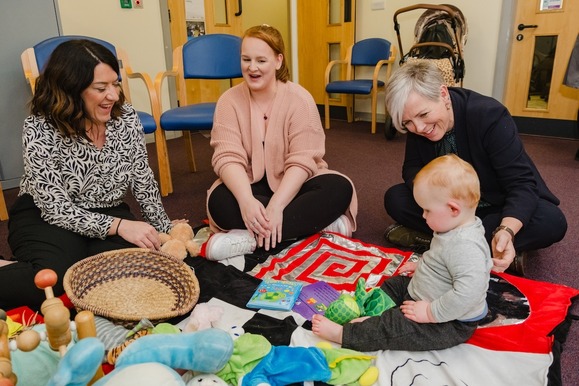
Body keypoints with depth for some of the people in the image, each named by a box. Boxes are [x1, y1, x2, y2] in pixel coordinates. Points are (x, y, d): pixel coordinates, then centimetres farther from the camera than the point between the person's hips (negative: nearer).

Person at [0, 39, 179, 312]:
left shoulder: (126, 117, -7)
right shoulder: (40, 130, -18)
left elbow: (143, 181, 3)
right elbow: (56, 208, -20)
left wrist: (165, 231, 0)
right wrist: (119, 226, -32)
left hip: (108, 212, 5)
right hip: (45, 217, -4)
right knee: (52, 277, -34)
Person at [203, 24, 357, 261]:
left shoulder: (299, 99, -10)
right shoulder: (229, 100, -5)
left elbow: (302, 162, -18)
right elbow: (228, 157, -16)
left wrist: (275, 206, -33)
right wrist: (246, 200, -36)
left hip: (292, 186, 0)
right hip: (249, 187, 1)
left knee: (339, 188, -27)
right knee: (219, 201, -31)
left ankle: (251, 239, -33)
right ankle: (319, 223, -28)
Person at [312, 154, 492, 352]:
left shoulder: (465, 247, -35)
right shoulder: (456, 228, -2)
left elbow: (467, 293, -42)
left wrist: (430, 312, -33)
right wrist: (421, 265, 7)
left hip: (450, 323, -11)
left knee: (394, 328, -18)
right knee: (393, 284, 18)